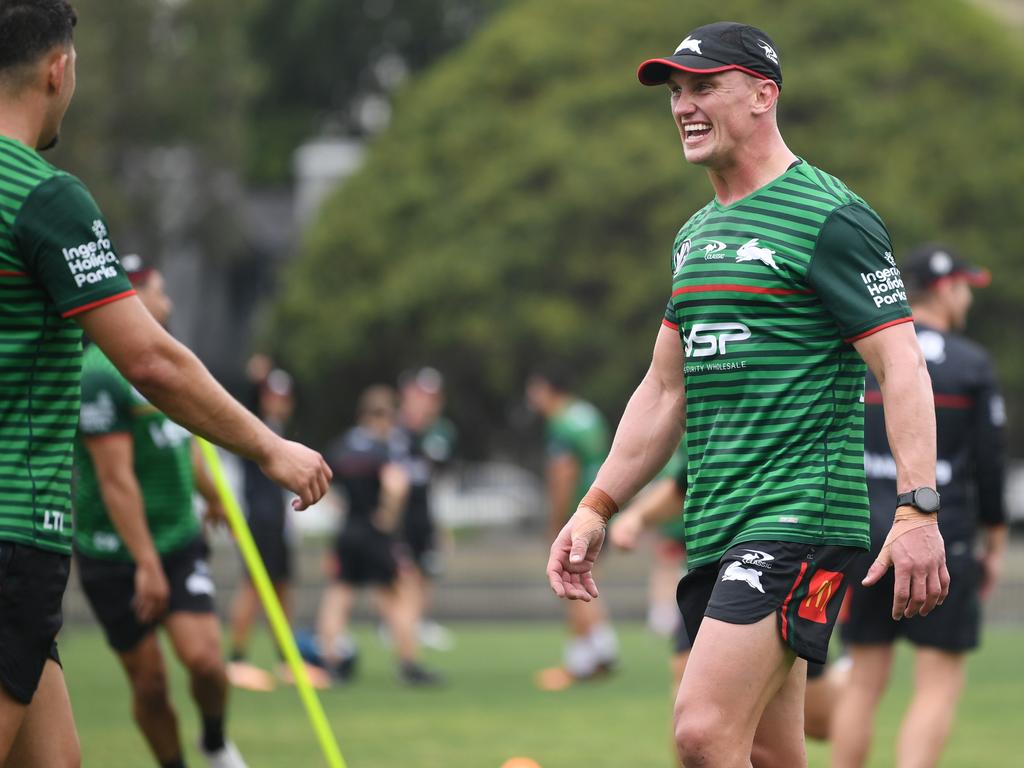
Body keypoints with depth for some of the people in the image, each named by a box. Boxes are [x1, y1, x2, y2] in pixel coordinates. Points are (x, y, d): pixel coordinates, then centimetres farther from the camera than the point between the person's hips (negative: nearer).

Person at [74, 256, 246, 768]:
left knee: (202, 656, -13)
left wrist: (213, 496, 42)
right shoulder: (100, 375, -18)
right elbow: (115, 480, -23)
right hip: (116, 556, -6)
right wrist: (146, 564, -25)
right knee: (149, 682, 0)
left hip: (179, 541, 6)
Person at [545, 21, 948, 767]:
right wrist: (596, 509, 19)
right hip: (715, 532, 9)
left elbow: (902, 366, -13)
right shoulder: (696, 236, 19)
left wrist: (918, 510, -23)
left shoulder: (830, 218, -7)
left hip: (798, 514, -9)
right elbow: (665, 390, 25)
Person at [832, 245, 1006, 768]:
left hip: (866, 530, 4)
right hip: (942, 538, -4)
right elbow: (989, 464, -3)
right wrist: (995, 546, 8)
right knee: (939, 686, 0)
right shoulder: (972, 366, -3)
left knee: (865, 683, 11)